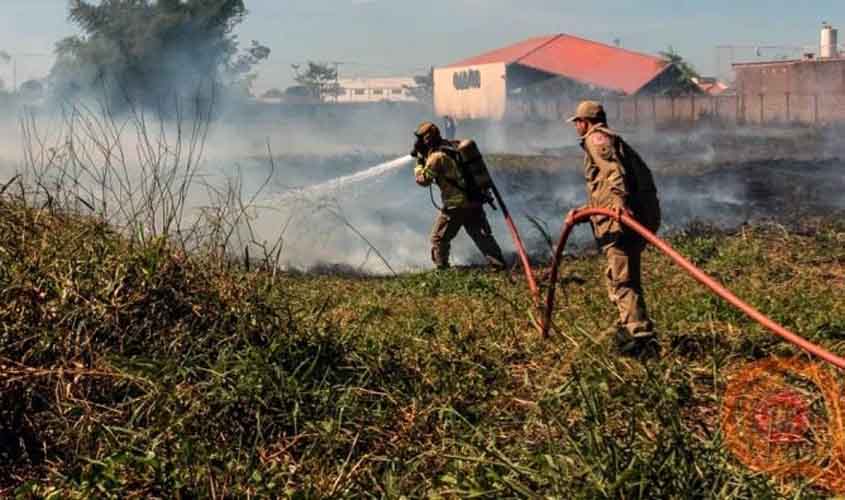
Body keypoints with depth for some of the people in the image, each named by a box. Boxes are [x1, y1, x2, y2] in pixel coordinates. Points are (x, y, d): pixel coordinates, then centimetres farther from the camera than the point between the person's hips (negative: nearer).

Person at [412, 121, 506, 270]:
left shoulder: (437, 156, -12)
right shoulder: (453, 147, 12)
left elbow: (423, 179, -7)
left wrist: (420, 160, 7)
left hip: (456, 205, -7)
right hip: (475, 202, 7)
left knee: (438, 238, 7)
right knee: (482, 236, 11)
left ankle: (441, 268, 8)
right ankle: (499, 264, 5)